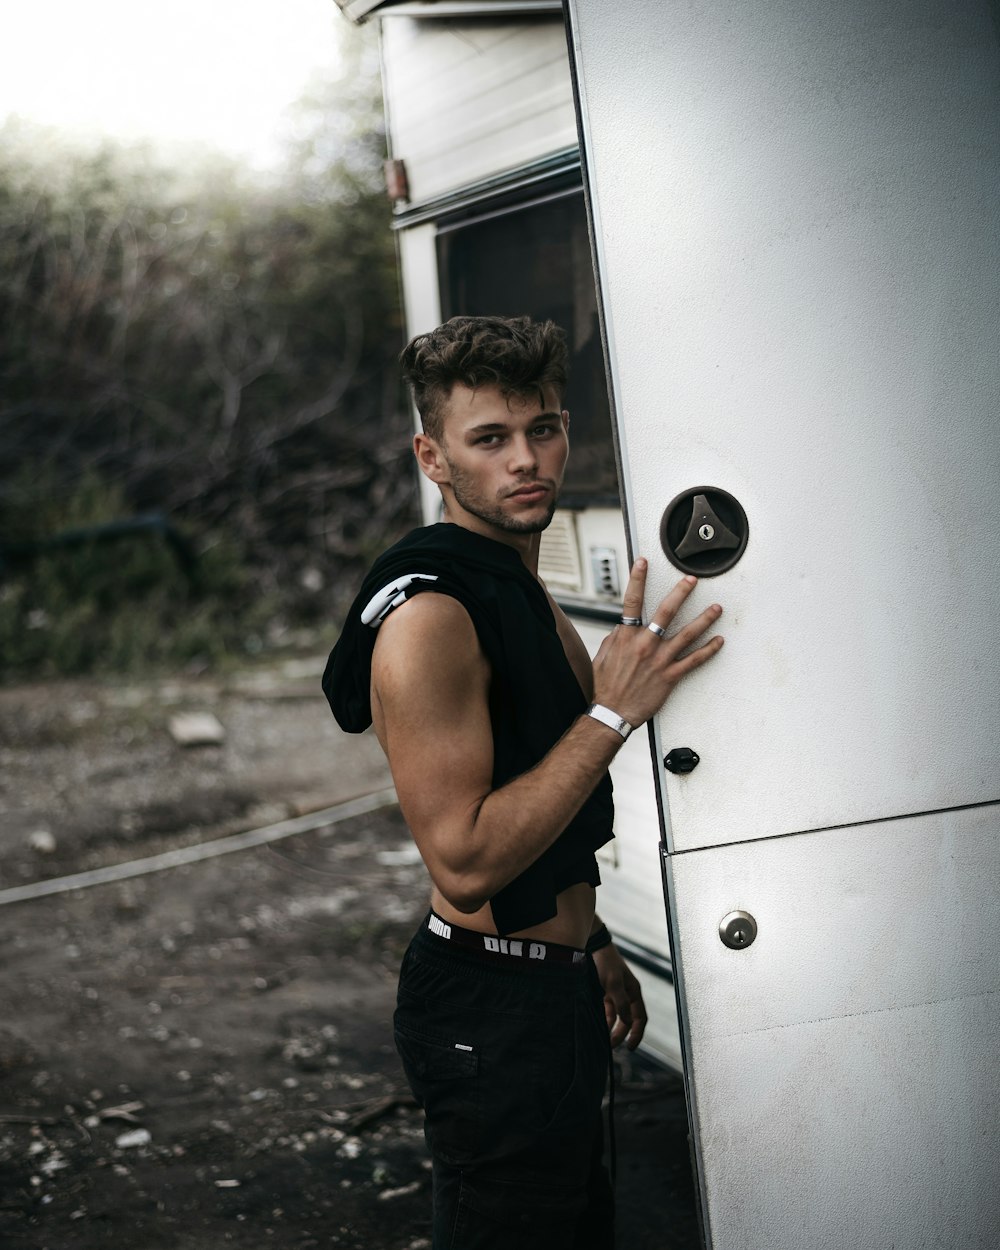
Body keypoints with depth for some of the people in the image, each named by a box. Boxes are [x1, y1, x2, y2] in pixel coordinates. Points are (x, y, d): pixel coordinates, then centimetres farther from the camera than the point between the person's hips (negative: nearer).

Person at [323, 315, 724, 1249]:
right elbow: (465, 863, -27)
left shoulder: (525, 595, 11)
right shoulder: (426, 616, -21)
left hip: (554, 989, 10)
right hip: (489, 1011, -10)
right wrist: (613, 712, -25)